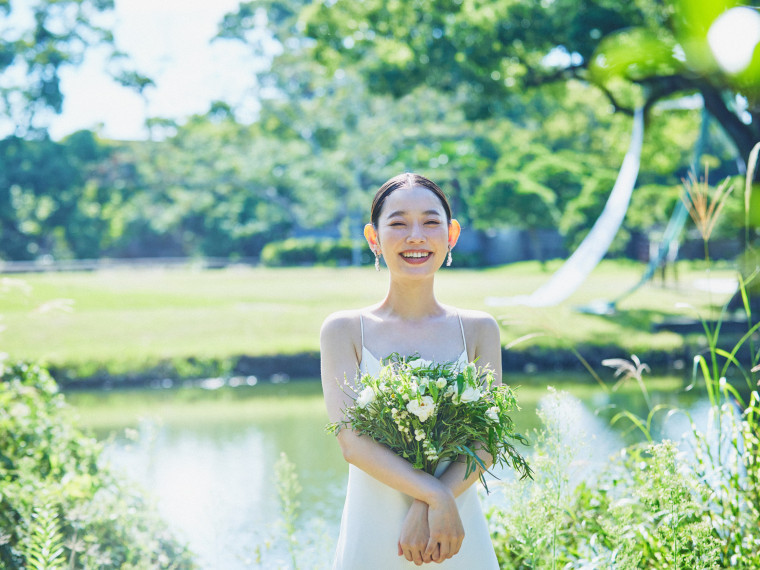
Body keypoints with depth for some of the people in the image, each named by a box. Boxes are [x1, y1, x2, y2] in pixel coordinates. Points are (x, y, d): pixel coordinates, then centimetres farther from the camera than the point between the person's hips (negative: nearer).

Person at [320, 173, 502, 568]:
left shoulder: (478, 330, 2)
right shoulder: (343, 331, -2)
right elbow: (351, 439, -11)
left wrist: (425, 508, -17)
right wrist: (436, 497, -20)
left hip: (458, 537, 1)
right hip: (373, 537, -1)